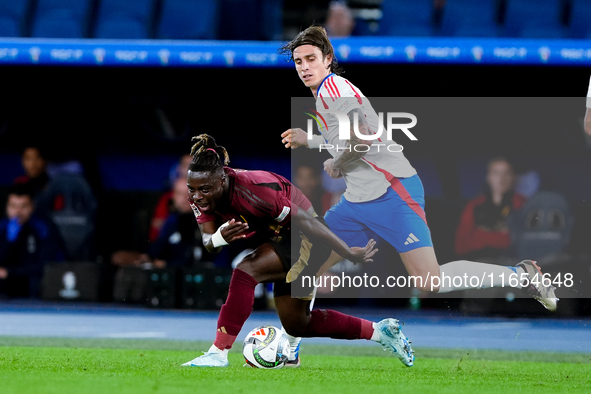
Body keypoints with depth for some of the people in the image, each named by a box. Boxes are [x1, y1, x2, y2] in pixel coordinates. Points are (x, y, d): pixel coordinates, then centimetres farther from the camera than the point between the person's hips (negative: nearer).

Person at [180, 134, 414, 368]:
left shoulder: (250, 190, -34)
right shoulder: (200, 194, -14)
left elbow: (306, 222, -27)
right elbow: (209, 243, -11)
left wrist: (349, 253, -20)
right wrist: (219, 238, -37)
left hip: (305, 237, -9)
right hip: (282, 236, 9)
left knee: (246, 271, -31)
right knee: (296, 325, 15)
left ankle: (219, 353, -27)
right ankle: (379, 331, 27)